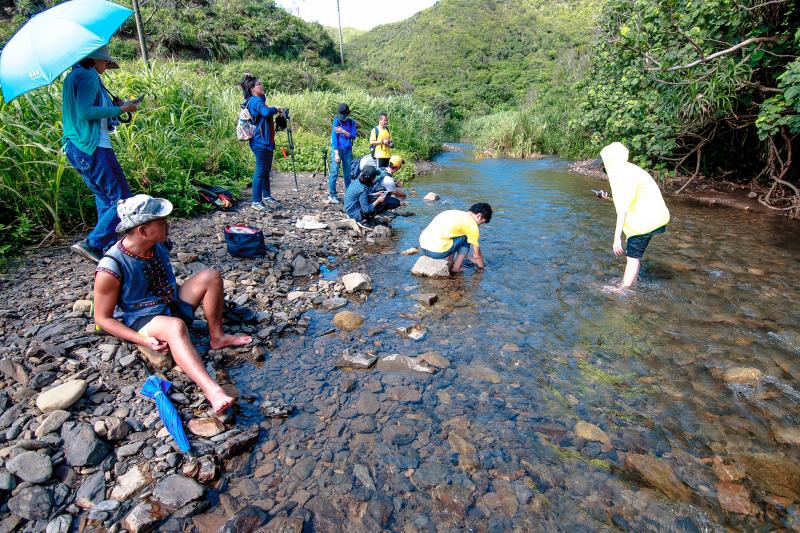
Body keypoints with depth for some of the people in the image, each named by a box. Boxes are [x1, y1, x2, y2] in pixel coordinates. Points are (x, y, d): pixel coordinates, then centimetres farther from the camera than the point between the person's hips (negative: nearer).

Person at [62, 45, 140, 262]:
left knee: (106, 200, 16)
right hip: (93, 148, -10)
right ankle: (91, 244, -11)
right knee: (122, 200, -9)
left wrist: (113, 106, 20)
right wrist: (120, 109, -12)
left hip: (74, 148, 10)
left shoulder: (72, 76, 21)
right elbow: (85, 112, -19)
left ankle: (109, 247, 19)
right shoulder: (88, 76, -8)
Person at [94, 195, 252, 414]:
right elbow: (102, 318, -14)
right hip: (140, 321, -7)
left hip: (171, 305, 7)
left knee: (211, 276, -8)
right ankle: (211, 390, -56)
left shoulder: (157, 246, -4)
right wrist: (144, 340, -25)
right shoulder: (111, 267, -23)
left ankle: (217, 337, -2)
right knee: (175, 326, -40)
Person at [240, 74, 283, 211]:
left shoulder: (259, 99, 17)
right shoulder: (255, 100, -14)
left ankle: (266, 196, 29)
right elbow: (266, 112, -32)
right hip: (260, 142, -10)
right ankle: (256, 201, -1)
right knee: (260, 171, -6)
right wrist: (277, 109, -15)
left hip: (267, 141, 10)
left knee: (266, 170, 17)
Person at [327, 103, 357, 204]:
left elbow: (353, 136, -1)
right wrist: (336, 153, -17)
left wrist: (343, 132, -19)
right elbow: (334, 137, -10)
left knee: (348, 173, 9)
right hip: (338, 149, -4)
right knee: (334, 172, -6)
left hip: (348, 150, 4)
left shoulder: (351, 122, 7)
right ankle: (332, 195, -2)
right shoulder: (336, 120, -4)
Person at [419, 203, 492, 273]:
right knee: (466, 238, 11)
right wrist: (482, 266, 27)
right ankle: (456, 268, 11)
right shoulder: (472, 225, 0)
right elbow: (477, 255, 10)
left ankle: (449, 263, 20)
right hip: (437, 252, -8)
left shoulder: (454, 212, 22)